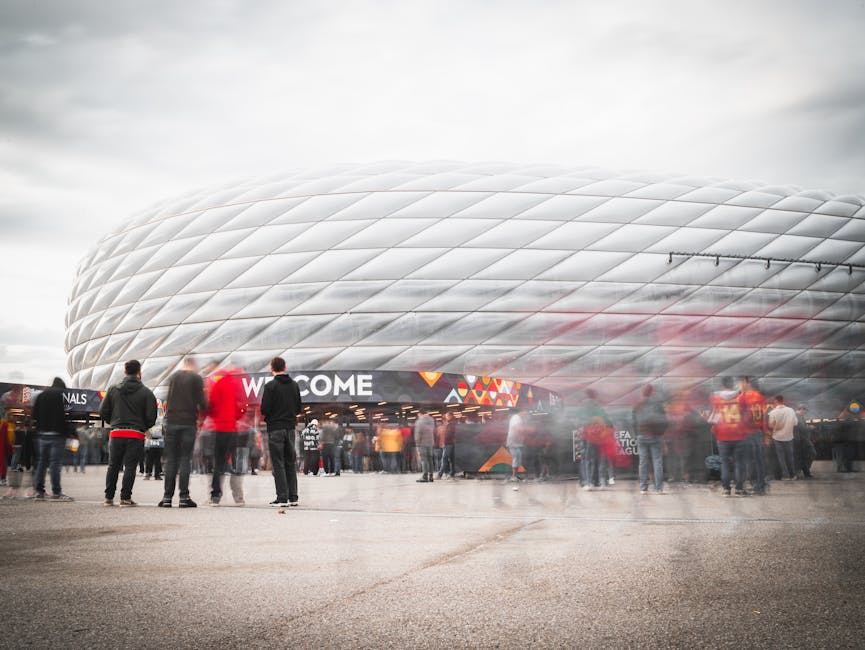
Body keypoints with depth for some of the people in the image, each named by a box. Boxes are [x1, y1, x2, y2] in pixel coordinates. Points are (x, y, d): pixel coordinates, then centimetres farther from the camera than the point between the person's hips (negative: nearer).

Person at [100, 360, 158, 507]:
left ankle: (109, 497, 13)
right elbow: (151, 417, -5)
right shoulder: (146, 392, -2)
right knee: (130, 466, 0)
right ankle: (125, 497, -4)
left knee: (113, 466, 12)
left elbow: (103, 412, 5)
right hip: (136, 435, -2)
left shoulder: (113, 389, 6)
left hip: (116, 434, 2)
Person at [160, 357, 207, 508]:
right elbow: (202, 402, -5)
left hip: (171, 422, 3)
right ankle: (184, 497, -4)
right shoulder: (196, 378, 0)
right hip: (188, 423, -3)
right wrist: (203, 412, 13)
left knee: (170, 460, 6)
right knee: (185, 459, 0)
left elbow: (168, 400, 16)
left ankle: (167, 497, 2)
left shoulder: (173, 377, 13)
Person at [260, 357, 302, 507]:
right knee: (290, 463, 12)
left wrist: (266, 416, 7)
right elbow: (299, 407, 11)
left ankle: (282, 498, -4)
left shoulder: (270, 386, -11)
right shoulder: (294, 385, 7)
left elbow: (265, 409, -13)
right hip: (290, 427, 5)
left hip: (275, 428, -5)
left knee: (278, 464, -2)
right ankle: (293, 497, 12)